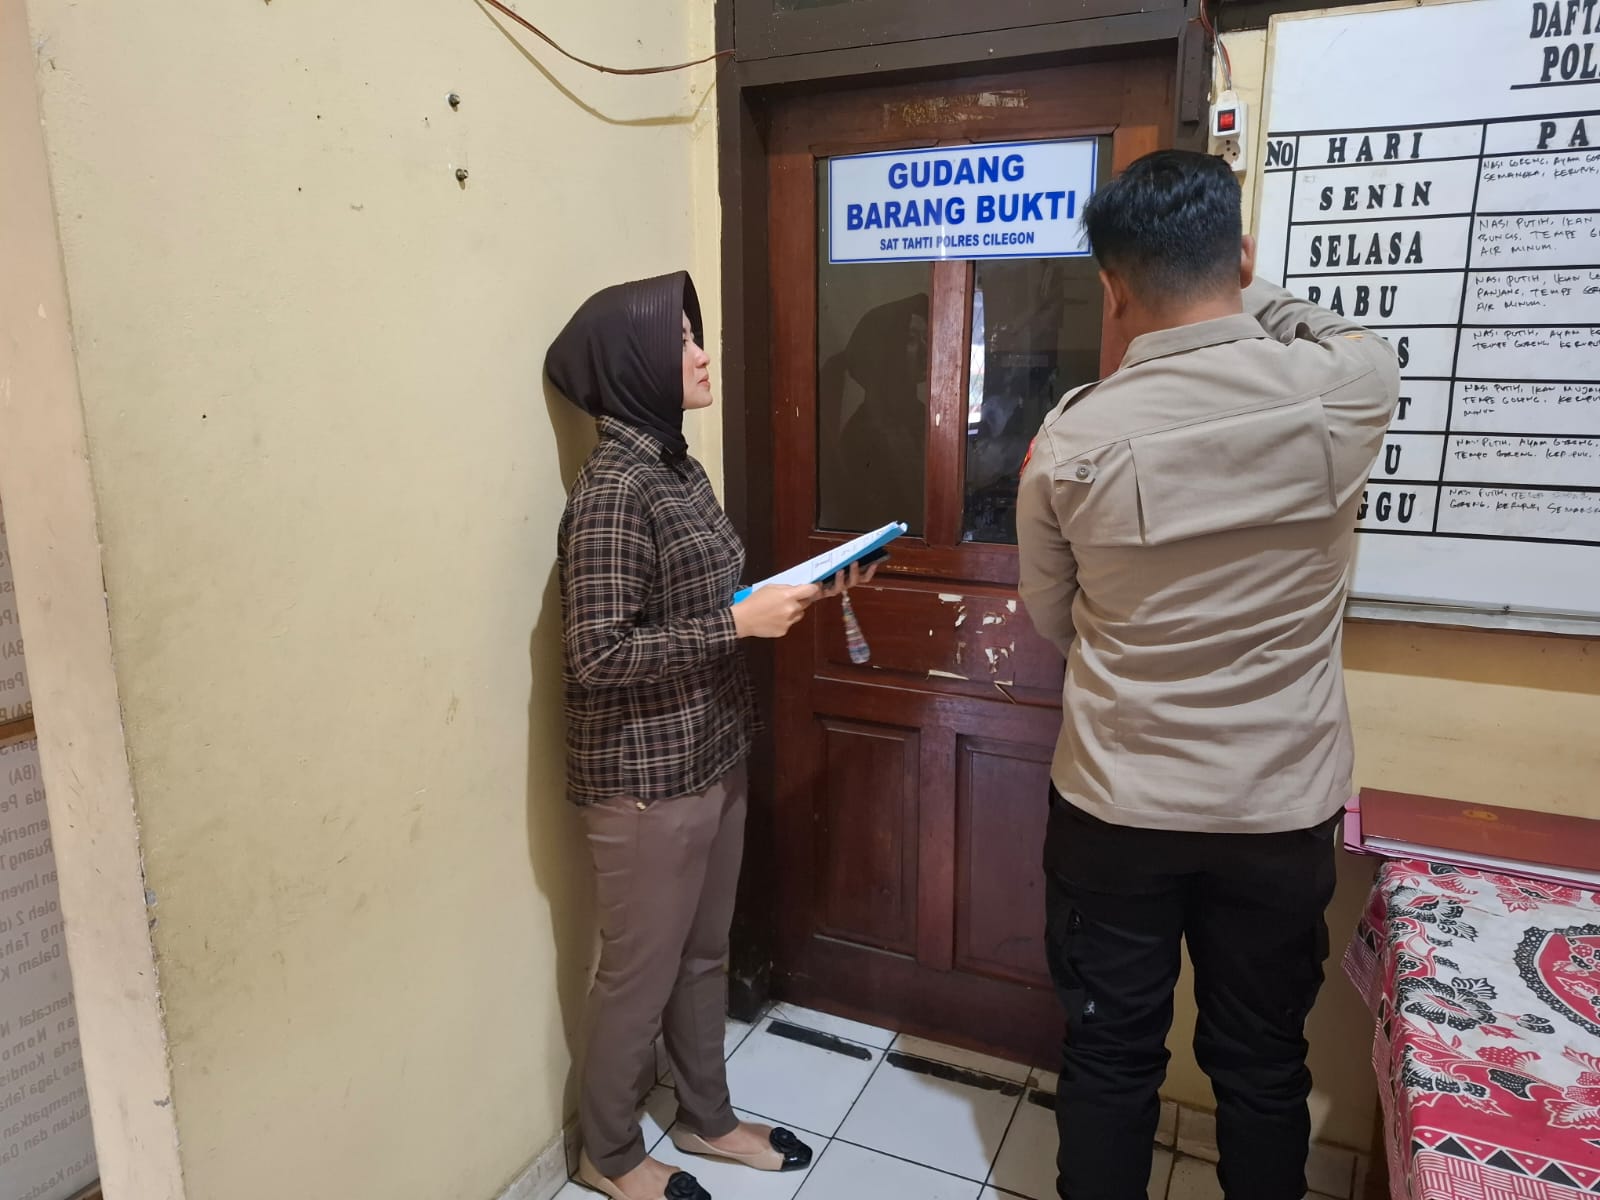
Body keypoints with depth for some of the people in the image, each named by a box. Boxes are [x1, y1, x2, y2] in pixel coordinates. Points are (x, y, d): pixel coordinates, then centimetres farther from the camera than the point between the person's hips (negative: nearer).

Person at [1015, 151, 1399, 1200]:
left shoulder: (1071, 443, -15)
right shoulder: (1352, 390, -13)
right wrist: (1243, 294, 17)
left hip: (1115, 808, -1)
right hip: (1283, 809, 2)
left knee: (1111, 1055, 18)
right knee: (1264, 1065, 21)